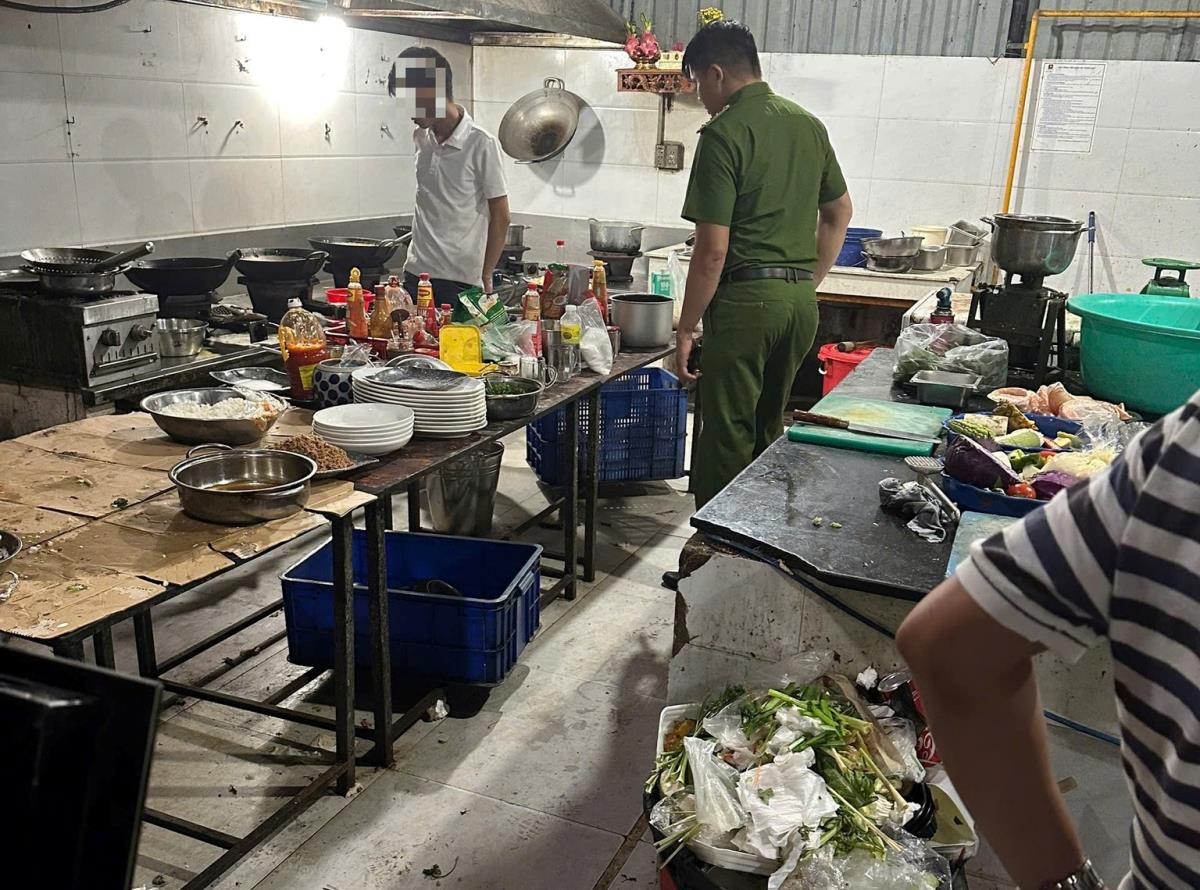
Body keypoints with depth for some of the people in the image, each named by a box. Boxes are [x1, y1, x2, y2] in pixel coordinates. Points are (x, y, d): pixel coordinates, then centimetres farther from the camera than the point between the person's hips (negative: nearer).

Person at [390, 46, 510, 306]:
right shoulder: (420, 138, 8)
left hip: (461, 281, -6)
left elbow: (500, 217, -6)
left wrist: (485, 278, -5)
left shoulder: (481, 144, -11)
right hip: (415, 274, 6)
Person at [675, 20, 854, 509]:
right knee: (768, 429, 18)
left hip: (747, 298, -8)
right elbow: (840, 211, 21)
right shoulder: (808, 125, 12)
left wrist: (686, 328, -7)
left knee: (727, 437, 1)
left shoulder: (724, 135, -11)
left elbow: (712, 251, -15)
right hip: (801, 299, 8)